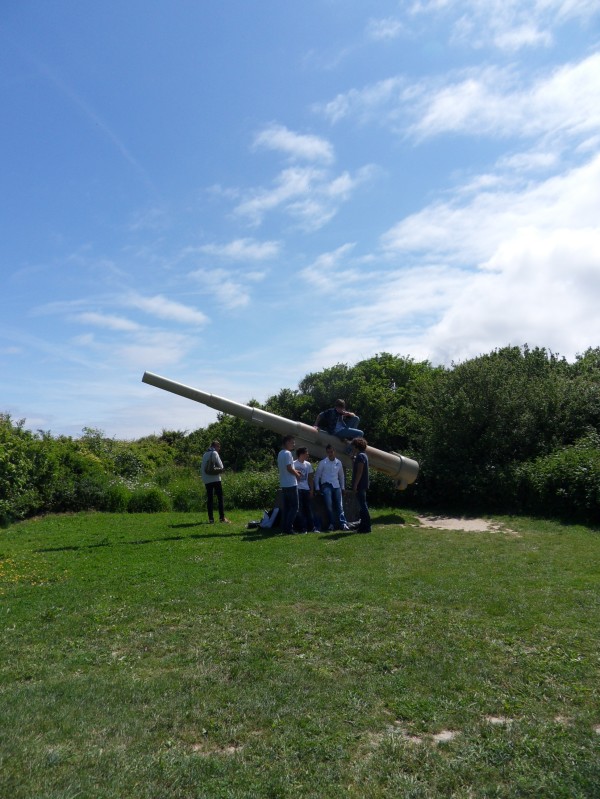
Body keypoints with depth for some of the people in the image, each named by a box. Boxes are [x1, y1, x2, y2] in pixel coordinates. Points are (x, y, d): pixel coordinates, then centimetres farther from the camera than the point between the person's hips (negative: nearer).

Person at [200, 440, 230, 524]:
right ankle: (222, 518, -6)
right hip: (215, 479, -5)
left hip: (207, 480, 6)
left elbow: (202, 468, 15)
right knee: (220, 498, -2)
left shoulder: (205, 454, 15)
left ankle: (211, 519, 1)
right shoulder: (214, 453, -3)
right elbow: (221, 466, -5)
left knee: (210, 499, 5)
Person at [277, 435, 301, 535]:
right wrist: (297, 474, -3)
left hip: (284, 484, 9)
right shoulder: (287, 453, -14)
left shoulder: (280, 453, 15)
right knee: (294, 507, -4)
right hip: (291, 484, -9)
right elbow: (289, 468, -19)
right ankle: (288, 528, -7)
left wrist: (294, 471, 17)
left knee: (286, 507, 10)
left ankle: (285, 528, 10)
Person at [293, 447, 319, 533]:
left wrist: (312, 490, 9)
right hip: (298, 489, -4)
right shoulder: (294, 464, -5)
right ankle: (304, 528, 2)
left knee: (308, 508, 5)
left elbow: (310, 478, 13)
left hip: (306, 489, 4)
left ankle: (312, 527, 5)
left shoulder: (308, 464, 11)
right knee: (300, 509, -1)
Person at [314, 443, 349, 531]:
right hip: (326, 485, -3)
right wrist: (317, 488, -1)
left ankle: (343, 523, -10)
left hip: (336, 486, 3)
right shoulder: (322, 463, 1)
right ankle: (331, 523, -10)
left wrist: (342, 487, 16)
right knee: (329, 505, -17)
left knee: (339, 505, -6)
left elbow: (341, 475, 22)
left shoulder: (338, 462, 12)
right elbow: (317, 475, 4)